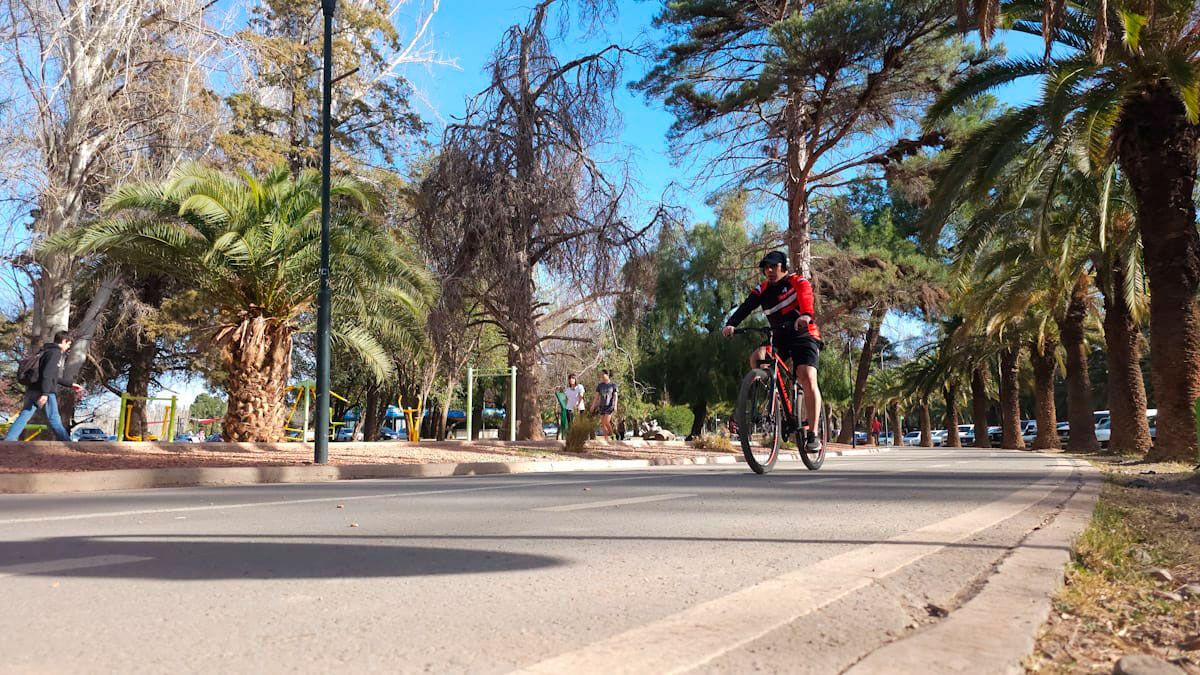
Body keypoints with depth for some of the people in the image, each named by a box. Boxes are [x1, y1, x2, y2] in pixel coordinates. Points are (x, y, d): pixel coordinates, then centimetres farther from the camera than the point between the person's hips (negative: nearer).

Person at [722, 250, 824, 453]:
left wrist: (805, 315, -53)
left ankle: (812, 433, -16)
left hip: (804, 335, -4)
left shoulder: (798, 282, -8)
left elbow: (806, 299, -30)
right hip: (779, 337, 4)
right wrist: (731, 324, -33)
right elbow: (745, 307, -13)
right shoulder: (762, 290, 3)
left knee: (808, 379, -21)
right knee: (757, 357, -26)